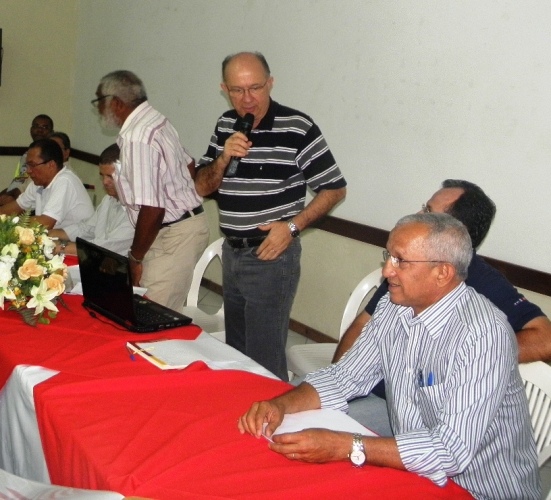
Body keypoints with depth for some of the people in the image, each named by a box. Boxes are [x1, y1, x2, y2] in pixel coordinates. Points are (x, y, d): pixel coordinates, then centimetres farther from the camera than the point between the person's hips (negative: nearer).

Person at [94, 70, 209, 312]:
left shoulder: (136, 138, -22)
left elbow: (152, 209, -26)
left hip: (174, 236, -10)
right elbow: (189, 165, 21)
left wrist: (135, 257, -15)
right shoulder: (156, 120, 8)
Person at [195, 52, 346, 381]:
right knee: (235, 351, 18)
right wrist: (223, 157, -11)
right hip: (232, 252, 7)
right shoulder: (225, 126, 7)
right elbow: (203, 188, 8)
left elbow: (334, 189, -8)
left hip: (271, 255, -6)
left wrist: (292, 226, -17)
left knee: (265, 358, -1)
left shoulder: (298, 128, -13)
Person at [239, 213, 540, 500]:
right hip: (412, 468, 6)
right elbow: (344, 378, 3)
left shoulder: (483, 334, -27)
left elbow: (453, 451, -31)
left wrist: (344, 447, -35)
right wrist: (281, 405, -15)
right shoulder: (394, 307, -3)